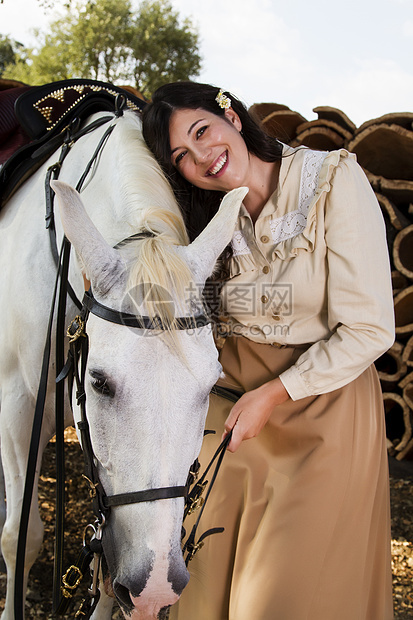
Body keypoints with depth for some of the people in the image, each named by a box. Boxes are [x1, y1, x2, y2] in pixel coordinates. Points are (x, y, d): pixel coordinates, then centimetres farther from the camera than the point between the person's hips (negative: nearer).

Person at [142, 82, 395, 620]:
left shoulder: (334, 180, -14)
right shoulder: (209, 216, 4)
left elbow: (369, 330, -16)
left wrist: (272, 394, -19)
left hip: (323, 397, -4)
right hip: (231, 396, 5)